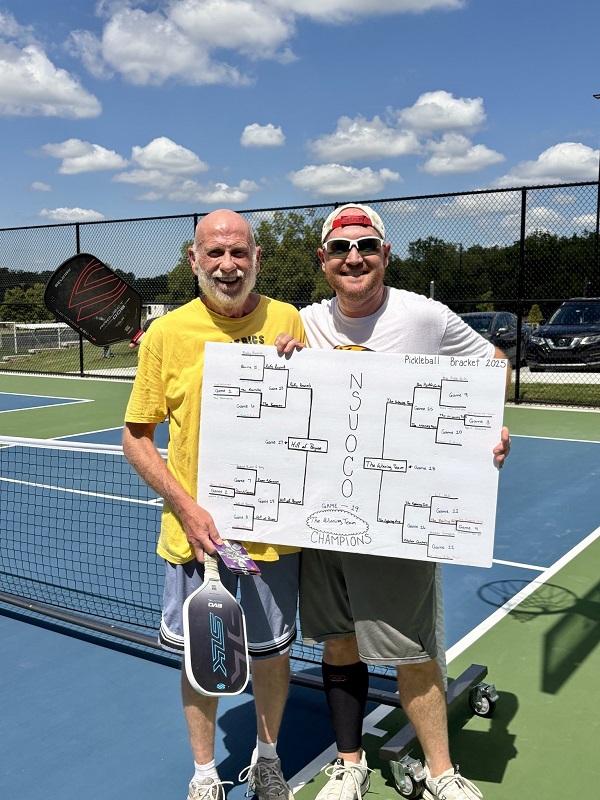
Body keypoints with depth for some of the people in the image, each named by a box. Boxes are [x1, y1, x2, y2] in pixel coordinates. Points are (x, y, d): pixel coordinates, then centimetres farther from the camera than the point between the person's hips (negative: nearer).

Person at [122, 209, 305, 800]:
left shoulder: (287, 321, -2)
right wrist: (187, 508, -12)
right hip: (194, 531, -1)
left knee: (272, 653, 15)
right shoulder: (166, 334, -6)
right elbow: (135, 435, -1)